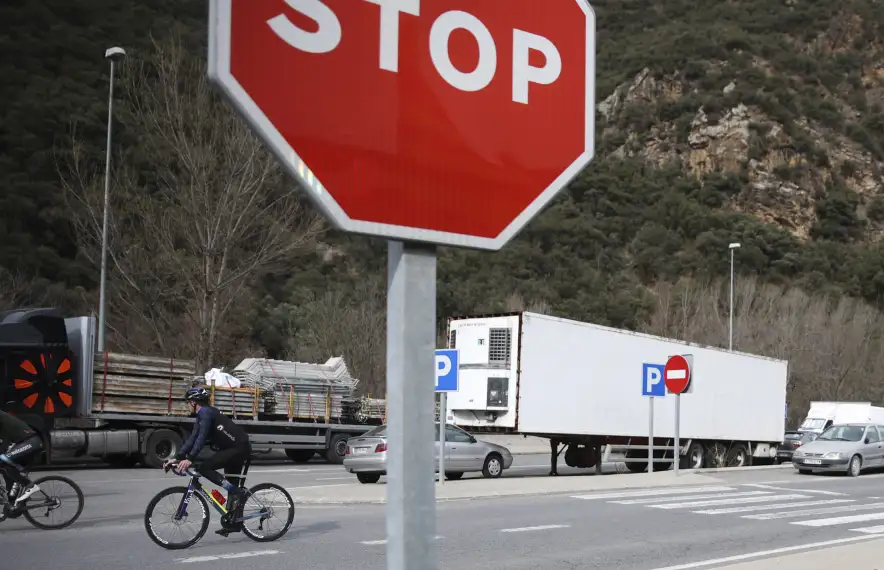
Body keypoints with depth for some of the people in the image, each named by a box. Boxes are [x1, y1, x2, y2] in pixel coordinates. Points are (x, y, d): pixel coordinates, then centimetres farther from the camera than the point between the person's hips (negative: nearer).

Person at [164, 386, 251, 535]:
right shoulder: (204, 413, 17)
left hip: (239, 447, -10)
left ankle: (234, 491, -15)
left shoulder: (205, 412, -12)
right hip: (239, 447, 10)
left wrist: (190, 459, -30)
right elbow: (192, 439, 15)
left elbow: (201, 438, -24)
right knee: (231, 487, 14)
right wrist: (177, 458, 9)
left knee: (204, 468, -16)